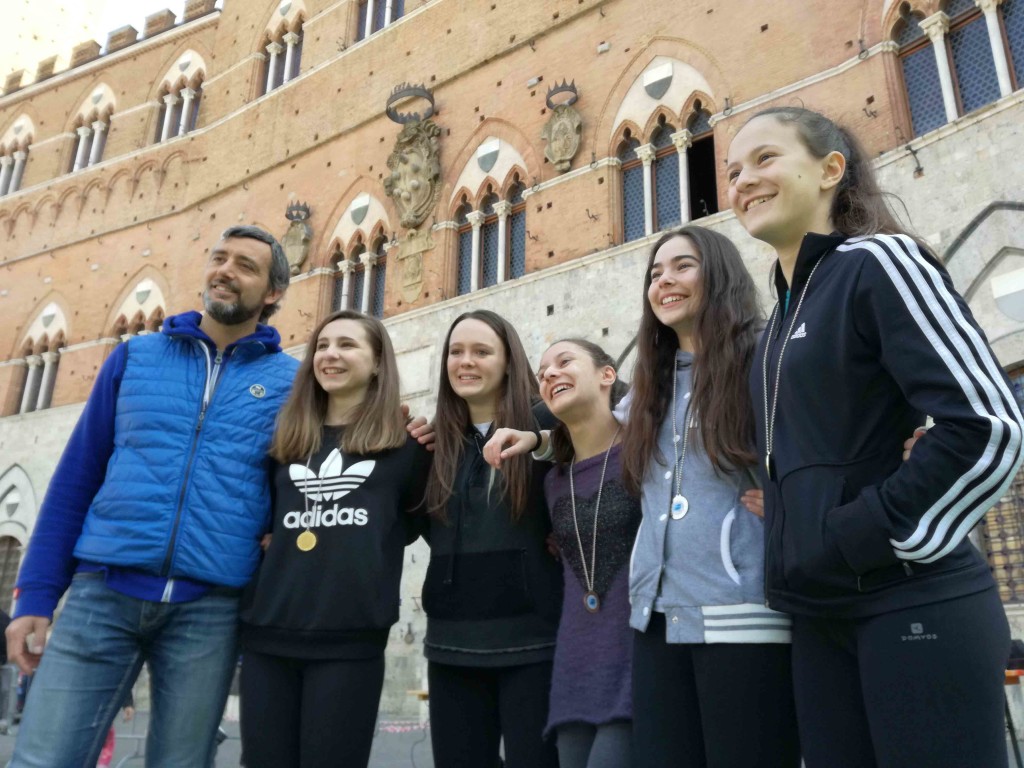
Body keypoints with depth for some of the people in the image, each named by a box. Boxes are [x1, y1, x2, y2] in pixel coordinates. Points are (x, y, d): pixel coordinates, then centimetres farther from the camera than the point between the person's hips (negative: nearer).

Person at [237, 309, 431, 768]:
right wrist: (264, 538, 7)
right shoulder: (285, 438, 14)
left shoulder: (405, 441, 3)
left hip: (350, 635, -4)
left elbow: (416, 521, 12)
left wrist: (368, 540, 2)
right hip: (267, 630, 4)